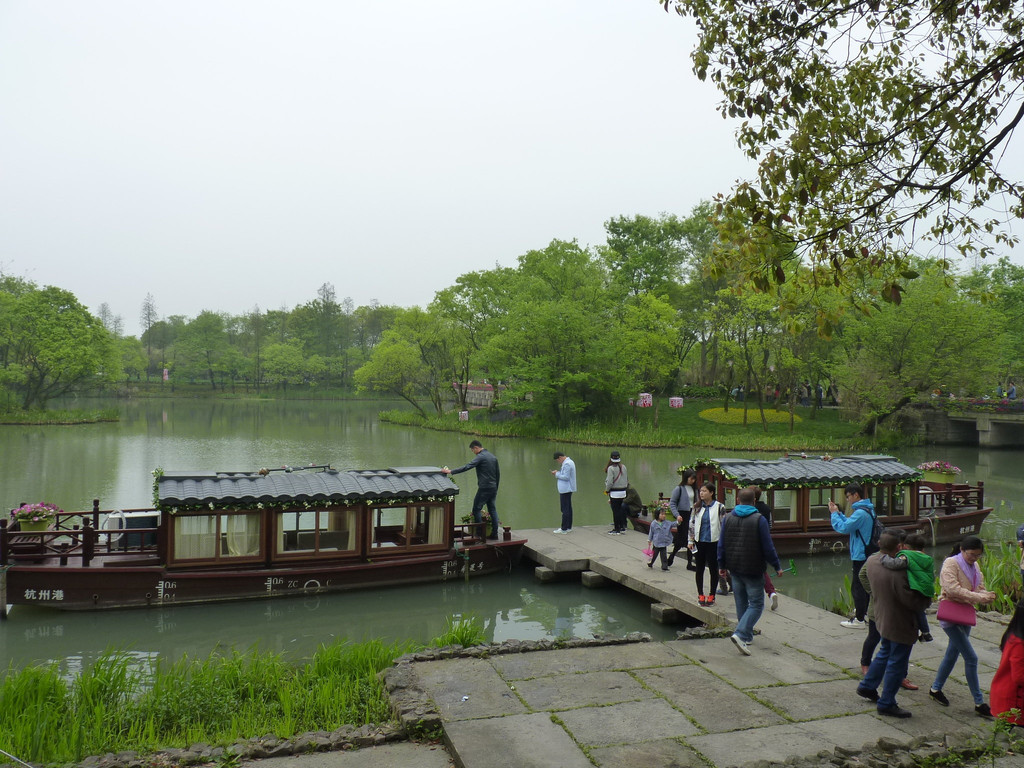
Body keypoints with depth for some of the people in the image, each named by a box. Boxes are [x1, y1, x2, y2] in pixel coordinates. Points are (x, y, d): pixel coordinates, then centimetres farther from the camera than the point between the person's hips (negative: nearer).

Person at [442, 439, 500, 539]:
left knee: (476, 509, 1)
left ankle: (481, 533, -1)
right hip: (493, 488, 8)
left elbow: (467, 467, -21)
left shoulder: (481, 457, -11)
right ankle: (494, 534, 11)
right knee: (492, 509, 11)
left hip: (484, 488, -8)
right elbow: (498, 474, 18)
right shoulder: (493, 456, 14)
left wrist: (451, 471, -20)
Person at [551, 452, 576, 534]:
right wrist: (558, 473, 8)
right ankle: (569, 527, 20)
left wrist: (557, 474, -10)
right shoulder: (569, 462, 15)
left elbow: (566, 477, -22)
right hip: (568, 489, 11)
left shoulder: (567, 464, -18)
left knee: (565, 509, -6)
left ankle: (564, 529, -4)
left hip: (565, 490, -11)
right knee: (568, 508, 14)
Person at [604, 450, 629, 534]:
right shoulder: (624, 467, 3)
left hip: (614, 492, -6)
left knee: (615, 511, 2)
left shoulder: (611, 468, -16)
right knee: (620, 510, 17)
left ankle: (617, 529, 7)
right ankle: (622, 527, 22)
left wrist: (607, 490, -2)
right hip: (623, 492, 6)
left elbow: (609, 482, -17)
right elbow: (627, 479, 10)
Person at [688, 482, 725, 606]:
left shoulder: (719, 507, -5)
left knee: (714, 569, 6)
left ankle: (712, 595, 18)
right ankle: (700, 595, 21)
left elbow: (724, 525, -3)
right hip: (699, 542, 3)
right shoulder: (697, 507, 5)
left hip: (713, 542, -3)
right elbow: (691, 524, 11)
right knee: (699, 569, 10)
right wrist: (690, 540, 7)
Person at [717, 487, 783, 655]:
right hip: (753, 570, -5)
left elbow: (721, 545, 6)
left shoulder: (728, 518, 3)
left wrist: (721, 565, 15)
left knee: (741, 603, 17)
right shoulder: (759, 519, -9)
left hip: (734, 568, 5)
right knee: (756, 604, 0)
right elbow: (768, 547, -8)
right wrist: (777, 566, 3)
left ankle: (746, 636, 25)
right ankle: (741, 634, -16)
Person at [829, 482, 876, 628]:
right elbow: (850, 524, 18)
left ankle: (859, 620, 2)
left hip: (860, 556, -10)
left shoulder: (860, 513, -21)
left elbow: (843, 527, -23)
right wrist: (838, 512, 11)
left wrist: (834, 513, -11)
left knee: (857, 587, -3)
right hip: (867, 554, 10)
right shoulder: (867, 510, 13)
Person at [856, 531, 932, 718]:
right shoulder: (898, 573, -33)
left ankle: (867, 687, 41)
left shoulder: (871, 561, -9)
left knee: (885, 652, 29)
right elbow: (911, 601, -25)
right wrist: (927, 600, -5)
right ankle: (886, 704, 19)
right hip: (900, 624, -8)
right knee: (896, 664, 7)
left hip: (882, 618, 8)